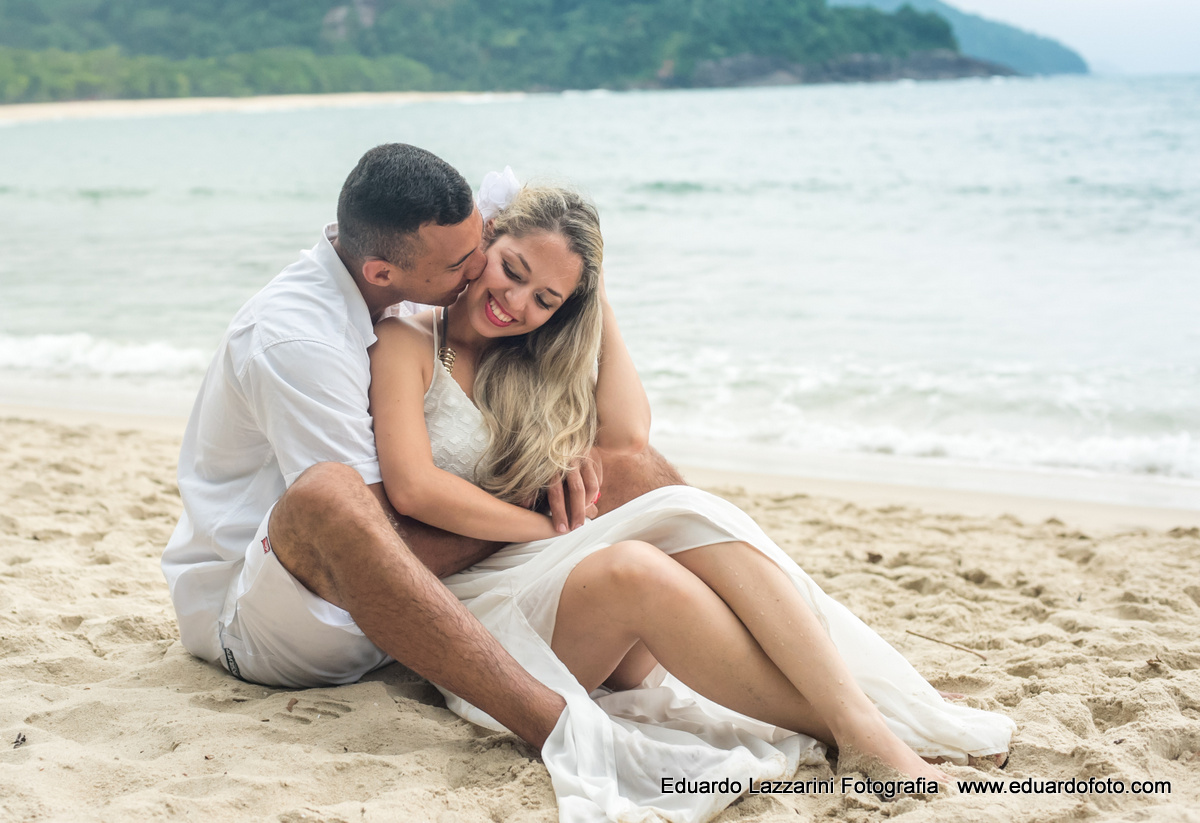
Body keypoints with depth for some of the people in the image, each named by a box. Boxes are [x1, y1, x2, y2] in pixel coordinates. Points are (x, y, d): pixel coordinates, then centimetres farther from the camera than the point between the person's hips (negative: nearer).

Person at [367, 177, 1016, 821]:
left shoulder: (535, 361, 19)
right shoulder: (406, 343, 1)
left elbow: (625, 438, 0)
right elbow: (412, 487, -14)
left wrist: (598, 303, 5)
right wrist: (557, 533, -11)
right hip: (475, 609, -5)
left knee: (689, 513, -27)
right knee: (630, 567, -36)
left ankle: (866, 718, -39)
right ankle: (845, 737, -36)